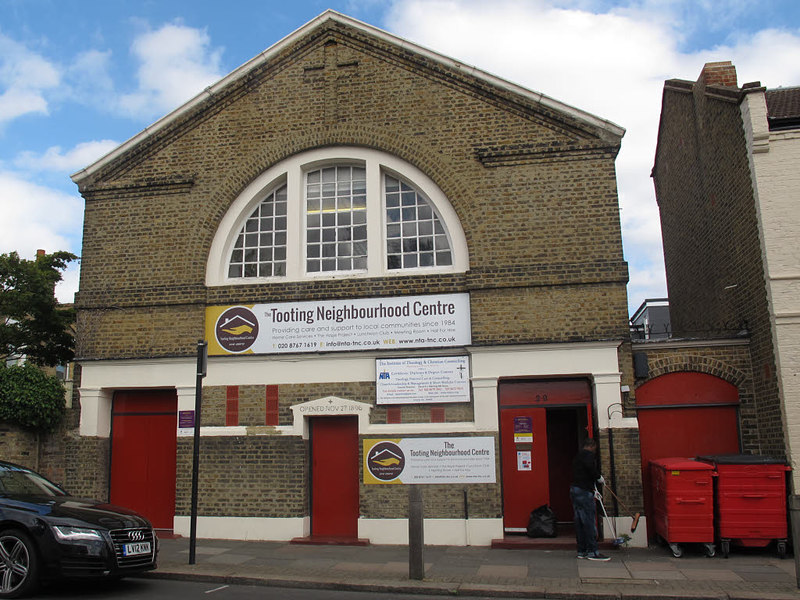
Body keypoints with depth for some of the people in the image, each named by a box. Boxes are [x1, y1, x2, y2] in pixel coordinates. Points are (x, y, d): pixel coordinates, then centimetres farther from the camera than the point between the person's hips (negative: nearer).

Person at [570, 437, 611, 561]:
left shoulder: (578, 456, 24)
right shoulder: (588, 454, -5)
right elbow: (590, 468, -25)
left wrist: (593, 491, 32)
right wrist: (599, 477, -7)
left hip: (574, 490, 10)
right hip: (584, 491, -10)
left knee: (579, 522, 11)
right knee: (589, 521, -7)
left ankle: (582, 551, 14)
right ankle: (592, 552, -6)